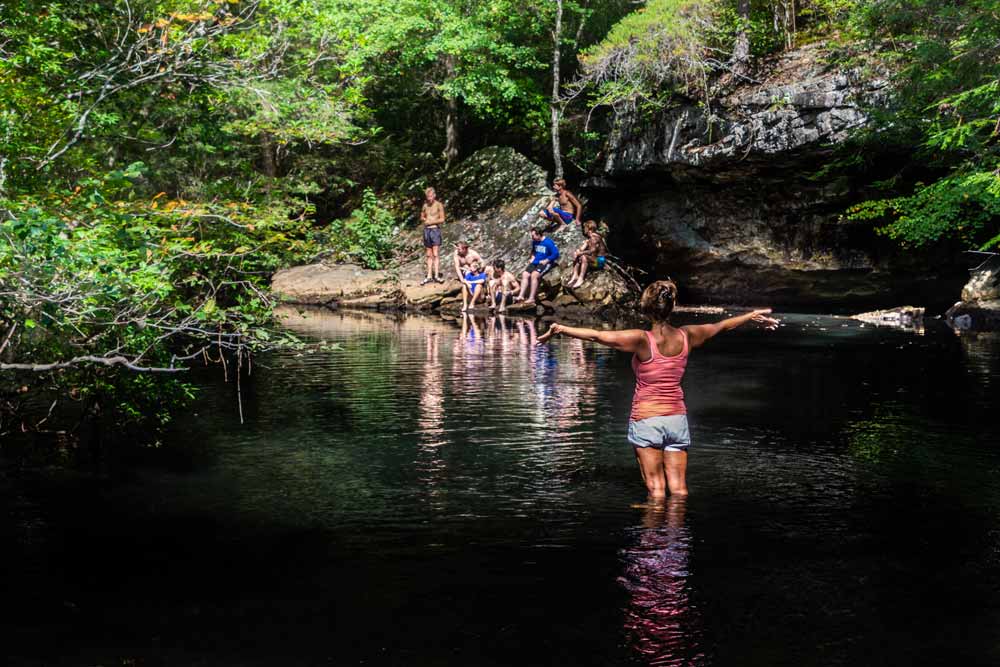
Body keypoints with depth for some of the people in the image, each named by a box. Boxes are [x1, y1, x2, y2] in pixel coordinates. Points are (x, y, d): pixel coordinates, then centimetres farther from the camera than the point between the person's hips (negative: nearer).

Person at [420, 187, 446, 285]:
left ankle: (436, 276, -13)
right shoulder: (425, 205, 13)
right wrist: (424, 219, -1)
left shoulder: (439, 205, -4)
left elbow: (442, 219, -8)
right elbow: (421, 217, 22)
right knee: (429, 255, 6)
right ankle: (429, 276, 5)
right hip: (426, 230, 5)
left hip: (435, 230, -5)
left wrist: (430, 222, -9)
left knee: (435, 254, -10)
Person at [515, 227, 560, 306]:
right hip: (535, 262, 8)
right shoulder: (534, 242, 9)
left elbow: (556, 254, -16)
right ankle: (521, 296, -11)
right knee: (525, 274, -10)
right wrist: (533, 257, 11)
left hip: (545, 263, -8)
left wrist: (546, 261, -16)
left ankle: (532, 298, -29)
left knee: (534, 275, -29)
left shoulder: (548, 242, -14)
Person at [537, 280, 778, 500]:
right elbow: (722, 326, 16)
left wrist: (559, 329, -16)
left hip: (646, 419, -4)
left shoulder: (642, 339, -15)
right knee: (679, 489, 6)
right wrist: (753, 316, 32)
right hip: (677, 417, 4)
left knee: (656, 488, 0)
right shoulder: (686, 336, -1)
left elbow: (597, 335, -22)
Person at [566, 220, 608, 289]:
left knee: (584, 257, -33)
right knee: (576, 256, 1)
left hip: (599, 260, -10)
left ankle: (581, 279, -35)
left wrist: (580, 253, -22)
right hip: (593, 259, 10)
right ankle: (575, 276, -11)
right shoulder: (589, 238, 14)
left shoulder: (595, 237, -16)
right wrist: (577, 252, -14)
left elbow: (593, 251, -25)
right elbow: (582, 248, 7)